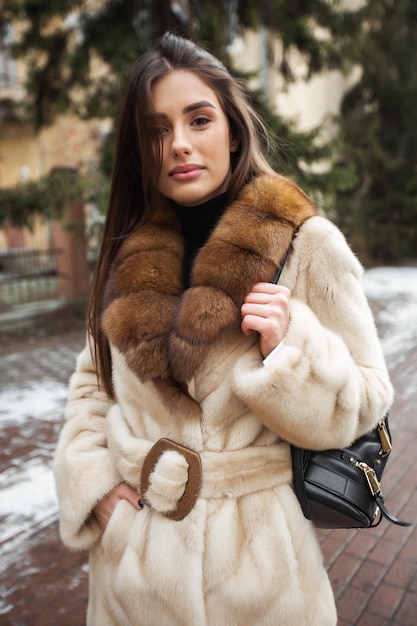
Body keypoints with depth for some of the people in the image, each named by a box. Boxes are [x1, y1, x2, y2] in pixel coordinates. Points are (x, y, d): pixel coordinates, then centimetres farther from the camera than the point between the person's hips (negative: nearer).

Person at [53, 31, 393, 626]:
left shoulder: (308, 245, -13)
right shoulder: (130, 254, -1)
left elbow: (365, 399, -7)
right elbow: (92, 382, 8)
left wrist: (290, 346, -25)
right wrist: (92, 482, -5)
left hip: (250, 553, -3)